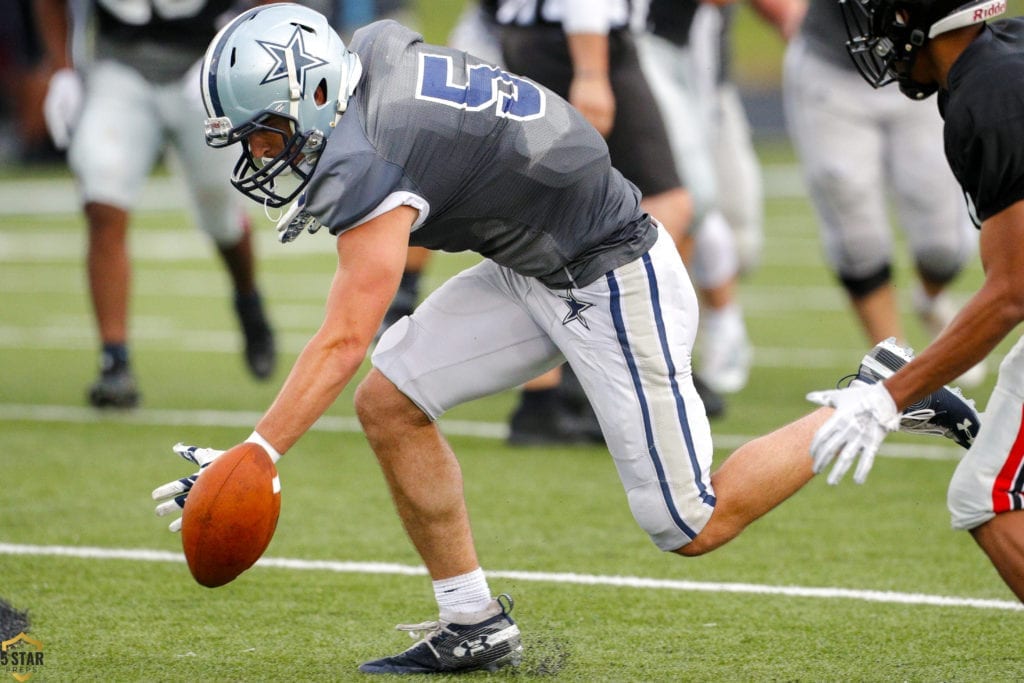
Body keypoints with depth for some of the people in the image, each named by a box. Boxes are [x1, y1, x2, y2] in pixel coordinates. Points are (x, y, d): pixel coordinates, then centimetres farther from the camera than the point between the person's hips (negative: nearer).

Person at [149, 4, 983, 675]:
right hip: (535, 270, 10)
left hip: (615, 285, -10)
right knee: (390, 402, 0)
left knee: (693, 525, -3)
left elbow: (343, 344, -30)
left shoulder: (373, 165, -27)